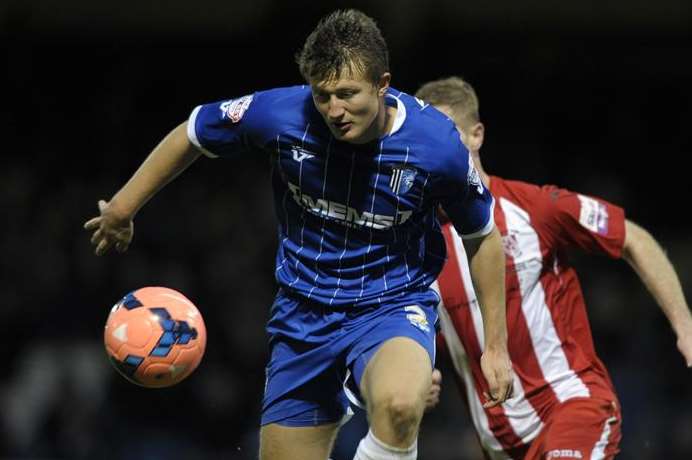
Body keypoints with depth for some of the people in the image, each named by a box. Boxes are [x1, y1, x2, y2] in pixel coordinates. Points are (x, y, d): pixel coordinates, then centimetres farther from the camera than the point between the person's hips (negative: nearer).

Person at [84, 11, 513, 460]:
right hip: (303, 316, 3)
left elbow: (482, 237, -2)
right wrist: (122, 207, 10)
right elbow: (191, 135, 3)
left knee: (398, 406, -37)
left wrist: (496, 345, 1)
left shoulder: (438, 144, -19)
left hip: (393, 308, -3)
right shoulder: (280, 113, -18)